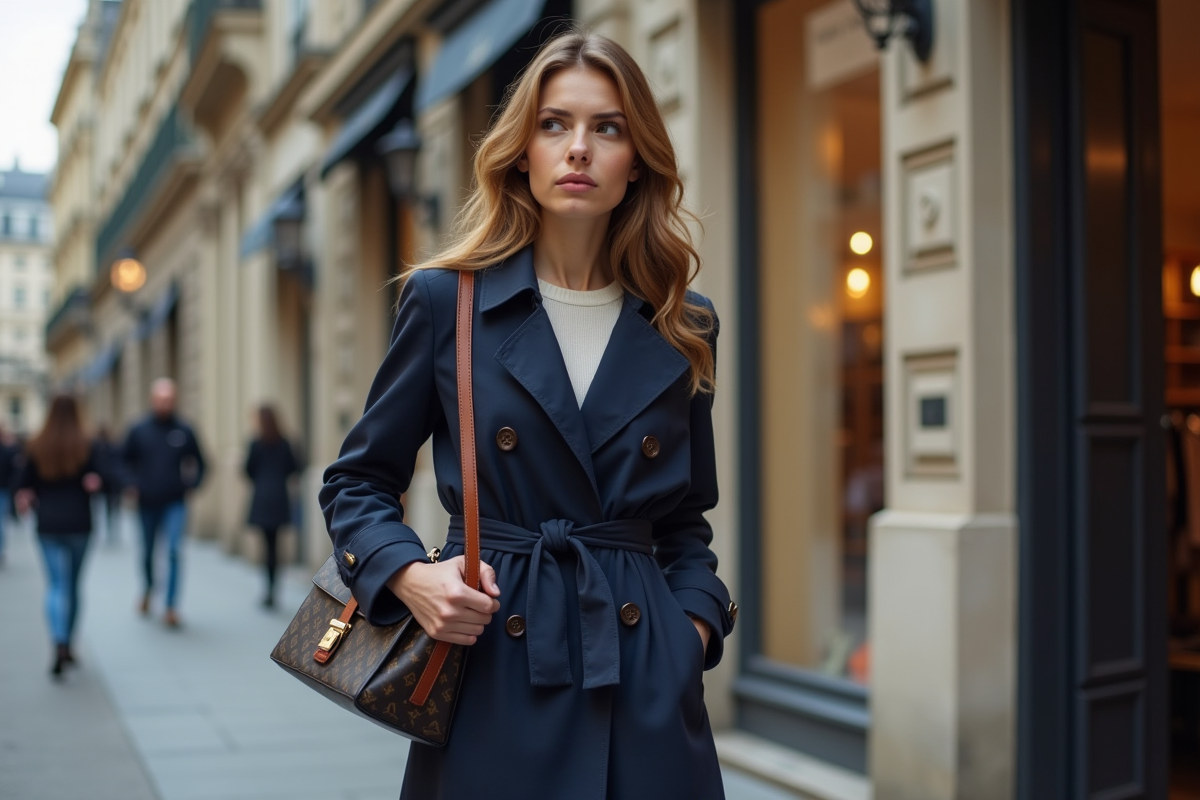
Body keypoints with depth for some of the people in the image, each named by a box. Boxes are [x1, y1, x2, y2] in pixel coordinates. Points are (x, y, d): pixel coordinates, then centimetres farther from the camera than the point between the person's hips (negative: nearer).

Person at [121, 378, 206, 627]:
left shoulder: (184, 431, -1)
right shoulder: (139, 431, -1)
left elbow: (199, 463, 11)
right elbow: (123, 460, 10)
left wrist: (191, 484, -1)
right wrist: (131, 485, -2)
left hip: (175, 504, -1)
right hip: (147, 504, 1)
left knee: (174, 551, -14)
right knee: (147, 552, 14)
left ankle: (170, 607, -10)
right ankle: (148, 589, 42)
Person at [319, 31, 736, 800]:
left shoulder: (684, 329, 5)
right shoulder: (446, 300, -2)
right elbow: (358, 483, 5)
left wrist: (697, 622, -1)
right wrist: (409, 575, -12)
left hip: (647, 692, 2)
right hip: (493, 682, -2)